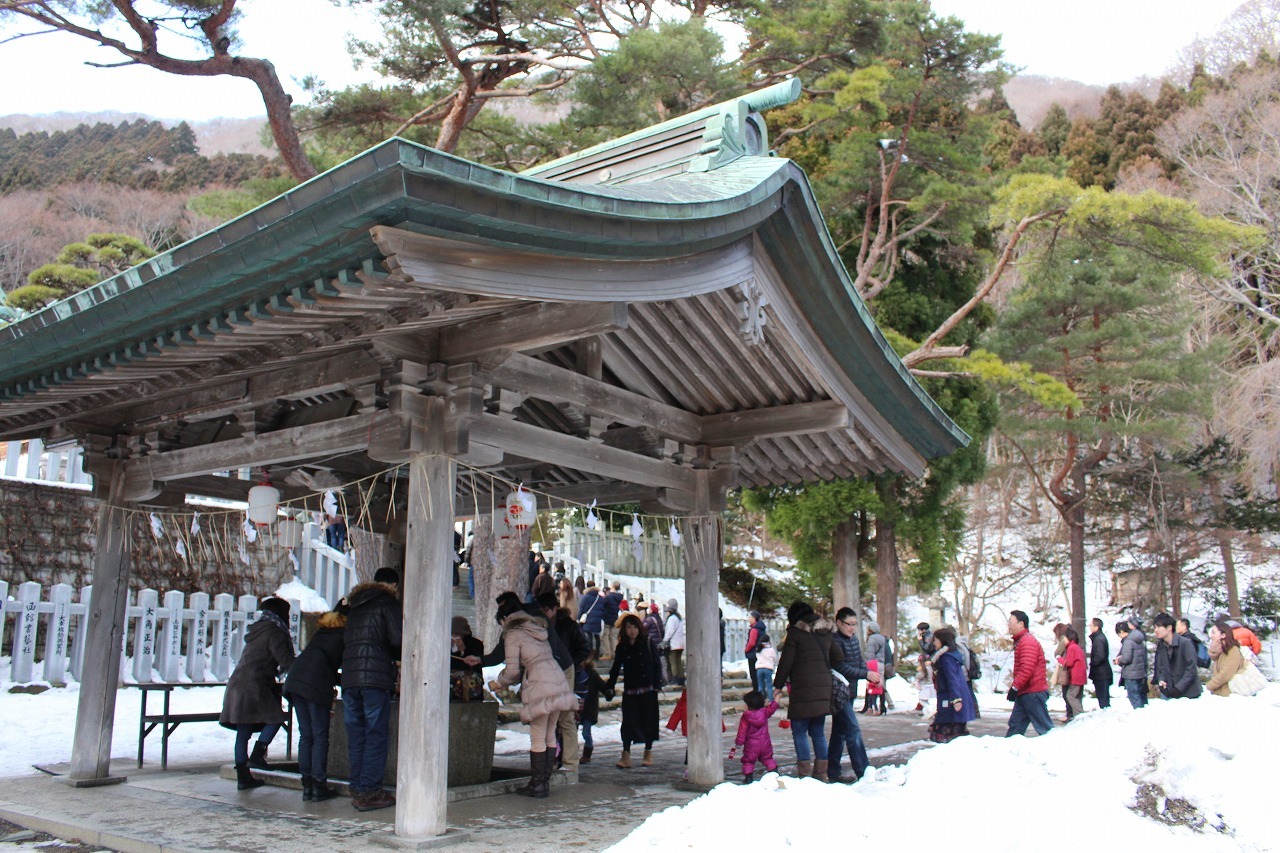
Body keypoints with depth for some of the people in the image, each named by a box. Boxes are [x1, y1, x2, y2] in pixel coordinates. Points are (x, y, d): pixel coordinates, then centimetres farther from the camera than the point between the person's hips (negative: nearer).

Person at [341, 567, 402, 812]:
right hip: (376, 677, -6)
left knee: (356, 736, 11)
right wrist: (398, 658, 12)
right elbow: (397, 640, -10)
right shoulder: (389, 603, 1)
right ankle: (369, 792, -4)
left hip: (349, 678, 6)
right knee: (376, 735, -2)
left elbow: (345, 642, 20)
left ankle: (357, 790, 14)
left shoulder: (355, 605, 23)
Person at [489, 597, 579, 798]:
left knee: (538, 739, 0)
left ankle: (537, 785, 4)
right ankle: (545, 782, 17)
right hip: (558, 681, 8)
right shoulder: (537, 628, 23)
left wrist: (497, 684, 13)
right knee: (550, 735, 12)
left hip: (540, 687, -8)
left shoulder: (513, 634, -1)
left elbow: (512, 670, -5)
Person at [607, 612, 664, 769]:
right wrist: (610, 687, 5)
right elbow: (616, 668, 10)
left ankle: (648, 753, 20)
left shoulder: (648, 643, -1)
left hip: (648, 689, -1)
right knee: (628, 721, -3)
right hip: (630, 690, 1)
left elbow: (657, 665, 0)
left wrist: (657, 684, -7)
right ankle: (626, 755, 1)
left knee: (648, 720, 5)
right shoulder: (622, 647, 5)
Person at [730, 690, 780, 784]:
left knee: (748, 761, 7)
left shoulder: (745, 717, -12)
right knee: (768, 759, 20)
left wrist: (738, 743, -1)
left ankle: (748, 778, 0)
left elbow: (742, 732, -10)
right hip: (765, 744, 4)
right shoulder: (764, 712, -3)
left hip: (751, 746, -4)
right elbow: (772, 707, 16)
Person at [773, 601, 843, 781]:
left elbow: (785, 662, -6)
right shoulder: (825, 633, 14)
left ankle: (804, 771, -7)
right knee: (818, 731, 13)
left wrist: (778, 685, 1)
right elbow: (839, 657, 19)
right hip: (823, 689, 6)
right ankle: (821, 772, 13)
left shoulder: (795, 633, -5)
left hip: (803, 689, -6)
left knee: (799, 731, -1)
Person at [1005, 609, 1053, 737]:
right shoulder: (1020, 641, 19)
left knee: (1044, 728, -6)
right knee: (1015, 725, 9)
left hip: (1033, 693, -10)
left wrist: (1014, 687, -22)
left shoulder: (1028, 642, -15)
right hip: (1024, 693, 10)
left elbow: (1027, 669, -25)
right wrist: (1015, 687, 19)